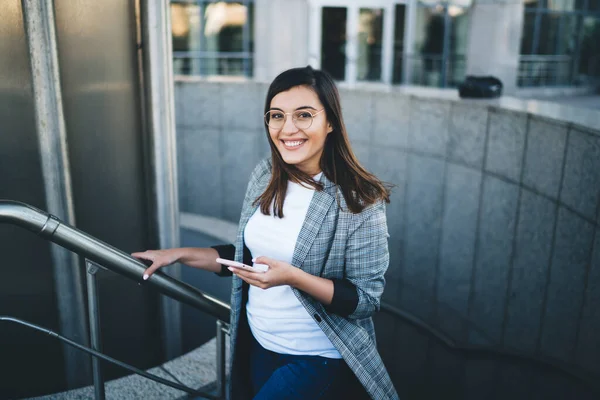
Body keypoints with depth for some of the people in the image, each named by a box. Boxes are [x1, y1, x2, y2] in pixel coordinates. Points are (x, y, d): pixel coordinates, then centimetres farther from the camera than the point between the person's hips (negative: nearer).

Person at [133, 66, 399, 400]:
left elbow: (367, 299, -18)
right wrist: (181, 254, 2)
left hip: (317, 358, -5)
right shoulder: (265, 175, -4)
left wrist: (293, 278, -30)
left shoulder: (360, 200, -21)